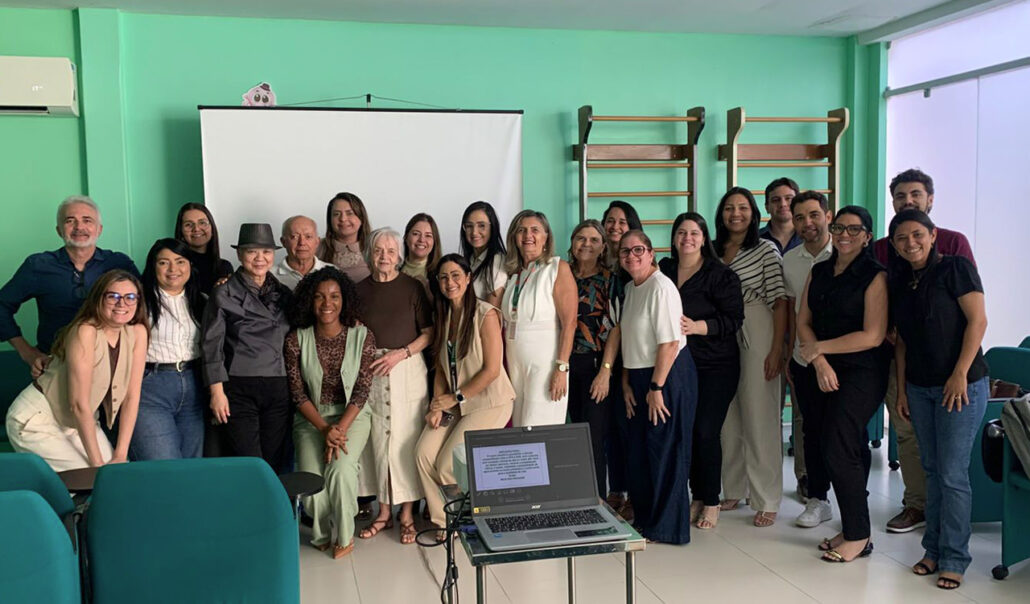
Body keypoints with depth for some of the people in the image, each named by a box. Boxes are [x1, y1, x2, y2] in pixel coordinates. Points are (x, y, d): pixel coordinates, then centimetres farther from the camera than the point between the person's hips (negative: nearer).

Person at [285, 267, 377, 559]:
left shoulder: (362, 337, -7)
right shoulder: (296, 340, -5)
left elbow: (362, 390, -8)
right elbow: (298, 393, -4)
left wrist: (340, 429, -19)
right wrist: (324, 429, -16)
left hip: (352, 415, -1)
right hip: (311, 418, 1)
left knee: (340, 468, -27)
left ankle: (344, 535, -1)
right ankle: (323, 533, 10)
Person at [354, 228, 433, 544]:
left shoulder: (412, 287, 2)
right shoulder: (360, 290, 10)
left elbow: (428, 332, -1)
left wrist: (400, 354, -12)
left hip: (407, 367, -2)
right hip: (371, 371, 3)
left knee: (406, 439, -3)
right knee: (378, 438, 3)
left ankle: (406, 513, 7)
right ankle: (384, 512, 15)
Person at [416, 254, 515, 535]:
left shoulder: (485, 314, -13)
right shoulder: (443, 316, 9)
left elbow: (491, 370, -15)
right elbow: (441, 367, 10)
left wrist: (455, 398, -10)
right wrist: (437, 405, -4)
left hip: (489, 402, -6)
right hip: (456, 404, 6)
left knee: (448, 463, -15)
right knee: (424, 453, -13)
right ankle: (446, 520, 4)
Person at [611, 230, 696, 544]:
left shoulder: (661, 287, -17)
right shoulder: (630, 288, 12)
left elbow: (670, 343, -21)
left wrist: (656, 387, -19)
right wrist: (626, 382, 10)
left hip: (667, 377, -9)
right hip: (641, 377, 9)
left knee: (665, 453, 0)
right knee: (638, 451, 14)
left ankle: (667, 528, 13)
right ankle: (644, 520, 28)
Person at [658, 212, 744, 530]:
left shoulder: (721, 274, -5)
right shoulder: (664, 270, 10)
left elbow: (733, 318, -11)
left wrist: (697, 326, -22)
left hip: (715, 365, -4)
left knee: (706, 432, -5)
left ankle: (711, 502, 10)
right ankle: (696, 497, 19)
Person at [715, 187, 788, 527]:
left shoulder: (766, 250, -2)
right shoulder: (713, 251, 12)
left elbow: (779, 302, -6)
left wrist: (777, 348, -13)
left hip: (757, 337, -5)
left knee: (760, 419, -3)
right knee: (727, 418, 10)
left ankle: (767, 501, 7)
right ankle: (733, 490, 23)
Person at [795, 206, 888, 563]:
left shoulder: (874, 276, -7)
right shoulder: (819, 272, 12)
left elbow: (873, 335, -14)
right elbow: (804, 322, 7)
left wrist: (819, 348, -10)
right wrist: (819, 363, -8)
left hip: (861, 373, -6)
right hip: (820, 372, 6)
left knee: (838, 449, -11)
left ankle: (858, 536, 4)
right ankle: (851, 529, 19)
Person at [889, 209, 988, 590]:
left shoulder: (954, 268, -7)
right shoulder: (899, 283, 11)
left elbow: (977, 320, -12)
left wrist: (960, 374, -17)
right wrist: (901, 388, 9)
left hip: (961, 385, -6)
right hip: (919, 387, 6)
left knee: (953, 474, -3)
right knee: (932, 471, 11)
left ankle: (954, 559, 7)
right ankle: (934, 549, 21)